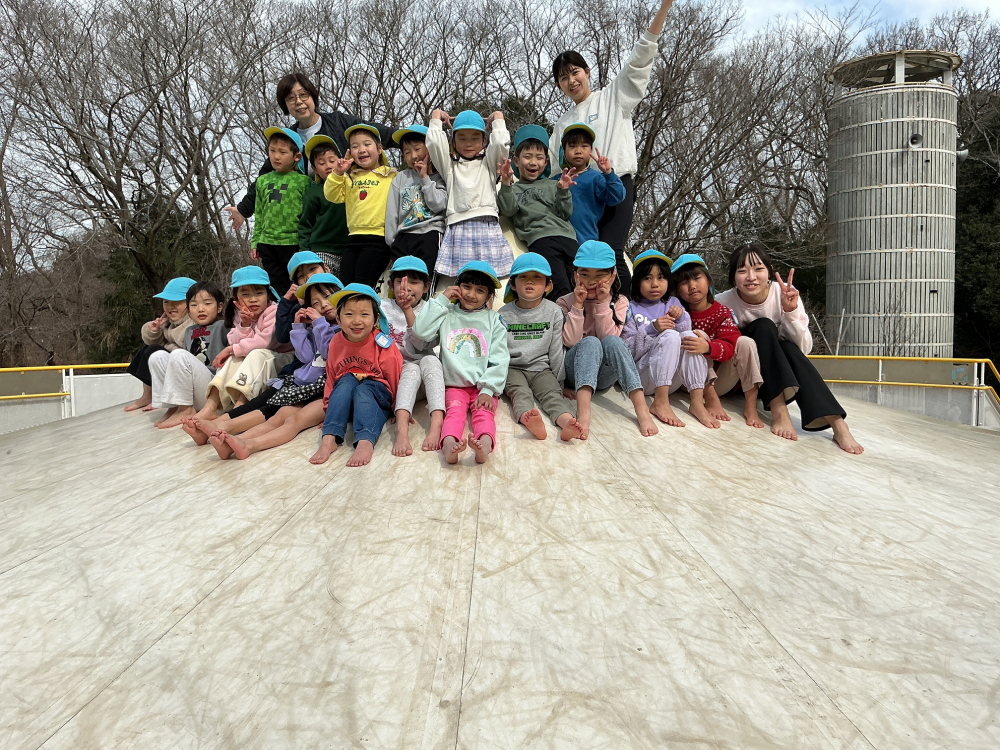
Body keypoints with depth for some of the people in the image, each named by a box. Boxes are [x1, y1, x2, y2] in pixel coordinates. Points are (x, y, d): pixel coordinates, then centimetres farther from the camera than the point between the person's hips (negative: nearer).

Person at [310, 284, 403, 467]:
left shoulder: (383, 344, -12)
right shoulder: (336, 343, -1)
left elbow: (395, 378, -5)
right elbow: (331, 378, 9)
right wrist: (329, 409, 11)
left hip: (377, 399, -3)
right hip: (343, 399, 3)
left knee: (363, 390, -33)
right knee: (347, 381, -27)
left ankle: (365, 441, -54)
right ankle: (330, 438, -39)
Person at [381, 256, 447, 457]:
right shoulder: (384, 308, 4)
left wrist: (408, 311, -24)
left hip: (422, 374, 1)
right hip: (393, 372, -1)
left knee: (430, 360, -30)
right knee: (412, 369, -32)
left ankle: (437, 423, -49)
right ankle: (402, 427, -56)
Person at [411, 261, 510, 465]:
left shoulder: (493, 319, 12)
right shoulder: (447, 315, 15)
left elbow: (499, 359, 4)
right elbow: (420, 332, -2)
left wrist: (488, 389, -10)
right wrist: (441, 300, 4)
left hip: (483, 387, 0)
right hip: (454, 385, 0)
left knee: (484, 413, -27)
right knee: (455, 411, -27)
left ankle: (485, 443, -59)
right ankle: (449, 444, -58)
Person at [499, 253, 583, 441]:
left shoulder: (553, 311, 5)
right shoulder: (504, 314, 3)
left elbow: (556, 350, 7)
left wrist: (560, 381, 7)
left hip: (541, 368, 1)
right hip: (512, 368, -1)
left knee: (552, 392, -27)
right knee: (519, 391, -31)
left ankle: (566, 420, -57)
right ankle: (529, 420, -62)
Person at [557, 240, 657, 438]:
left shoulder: (619, 302, 5)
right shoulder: (565, 302, 2)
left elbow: (610, 337, -10)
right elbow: (570, 341, -11)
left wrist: (602, 304, -15)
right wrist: (578, 306, -15)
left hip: (604, 374, 1)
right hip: (574, 372, -1)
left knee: (612, 342, -31)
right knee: (590, 343, -33)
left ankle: (642, 408, -41)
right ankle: (583, 411, -54)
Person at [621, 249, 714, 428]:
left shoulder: (673, 303, 14)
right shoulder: (631, 309, 2)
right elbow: (627, 351, -9)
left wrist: (681, 318, -12)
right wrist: (653, 330, -21)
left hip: (672, 379, 4)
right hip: (643, 377, -4)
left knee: (688, 336, -20)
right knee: (670, 335, -25)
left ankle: (697, 402, -29)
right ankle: (660, 403, -33)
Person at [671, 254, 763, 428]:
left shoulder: (722, 312, -2)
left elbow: (729, 347, -19)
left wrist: (707, 347, -41)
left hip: (721, 382, 1)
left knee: (745, 342, -20)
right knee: (699, 335, -23)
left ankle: (750, 406, -23)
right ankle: (711, 400, -27)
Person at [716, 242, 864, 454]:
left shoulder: (784, 294, -13)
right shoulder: (724, 302, -17)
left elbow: (803, 348, -14)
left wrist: (791, 311, -28)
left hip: (780, 375, 2)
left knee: (789, 348, -31)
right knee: (763, 326, -26)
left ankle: (837, 423, -39)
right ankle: (779, 411, -35)